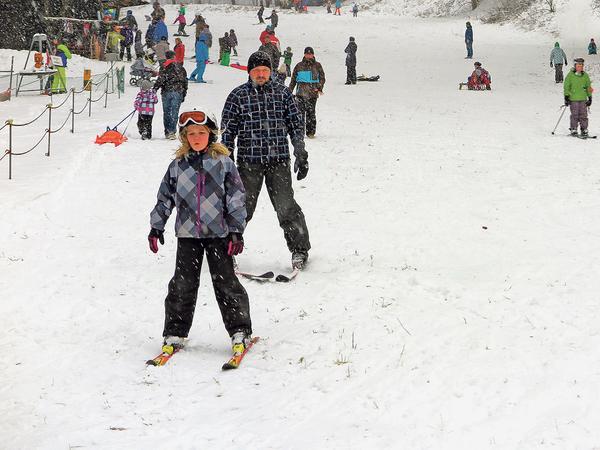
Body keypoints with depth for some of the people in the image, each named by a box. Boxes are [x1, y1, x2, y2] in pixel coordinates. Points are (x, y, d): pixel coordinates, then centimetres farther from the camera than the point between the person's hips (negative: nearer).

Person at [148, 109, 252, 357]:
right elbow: (165, 197, 13)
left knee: (225, 282, -1)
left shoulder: (223, 162, 0)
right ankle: (175, 334, 12)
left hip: (218, 233, -2)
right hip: (187, 234, 2)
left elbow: (236, 198, 0)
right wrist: (156, 227, 11)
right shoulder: (178, 165, 6)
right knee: (183, 284, 3)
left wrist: (236, 231, -4)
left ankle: (239, 332, 7)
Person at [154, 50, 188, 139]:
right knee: (174, 112, 0)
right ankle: (172, 131, -9)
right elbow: (185, 82, 12)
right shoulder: (180, 68, 9)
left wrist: (154, 89, -6)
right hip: (178, 93, 2)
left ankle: (167, 132, 6)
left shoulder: (164, 67, -2)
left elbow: (160, 80, -11)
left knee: (166, 112, 7)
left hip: (166, 92, -2)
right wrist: (184, 94, 19)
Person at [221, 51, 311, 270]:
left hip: (279, 160, 1)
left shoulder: (282, 93, 7)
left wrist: (301, 155, 7)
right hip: (249, 161, -1)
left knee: (286, 207, -3)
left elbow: (296, 125, 11)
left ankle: (299, 249, 9)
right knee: (242, 207, 0)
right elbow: (228, 131, 4)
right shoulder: (238, 96, 3)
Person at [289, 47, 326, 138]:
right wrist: (290, 91, 13)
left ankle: (311, 132, 4)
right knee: (300, 112, -6)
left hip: (312, 93, -1)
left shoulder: (317, 66, 9)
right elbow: (293, 79, 16)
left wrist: (320, 88, -5)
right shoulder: (299, 66, 11)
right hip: (301, 93, 1)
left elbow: (322, 78, 11)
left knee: (311, 113, -2)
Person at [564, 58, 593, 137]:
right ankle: (573, 130, 5)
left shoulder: (585, 75, 9)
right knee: (574, 115, -4)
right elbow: (566, 86, 1)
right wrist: (566, 96, -5)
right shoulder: (570, 75, -1)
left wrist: (590, 97, 13)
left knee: (583, 115, 2)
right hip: (573, 99, -3)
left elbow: (588, 87, 16)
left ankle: (584, 130, 8)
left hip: (583, 99, 3)